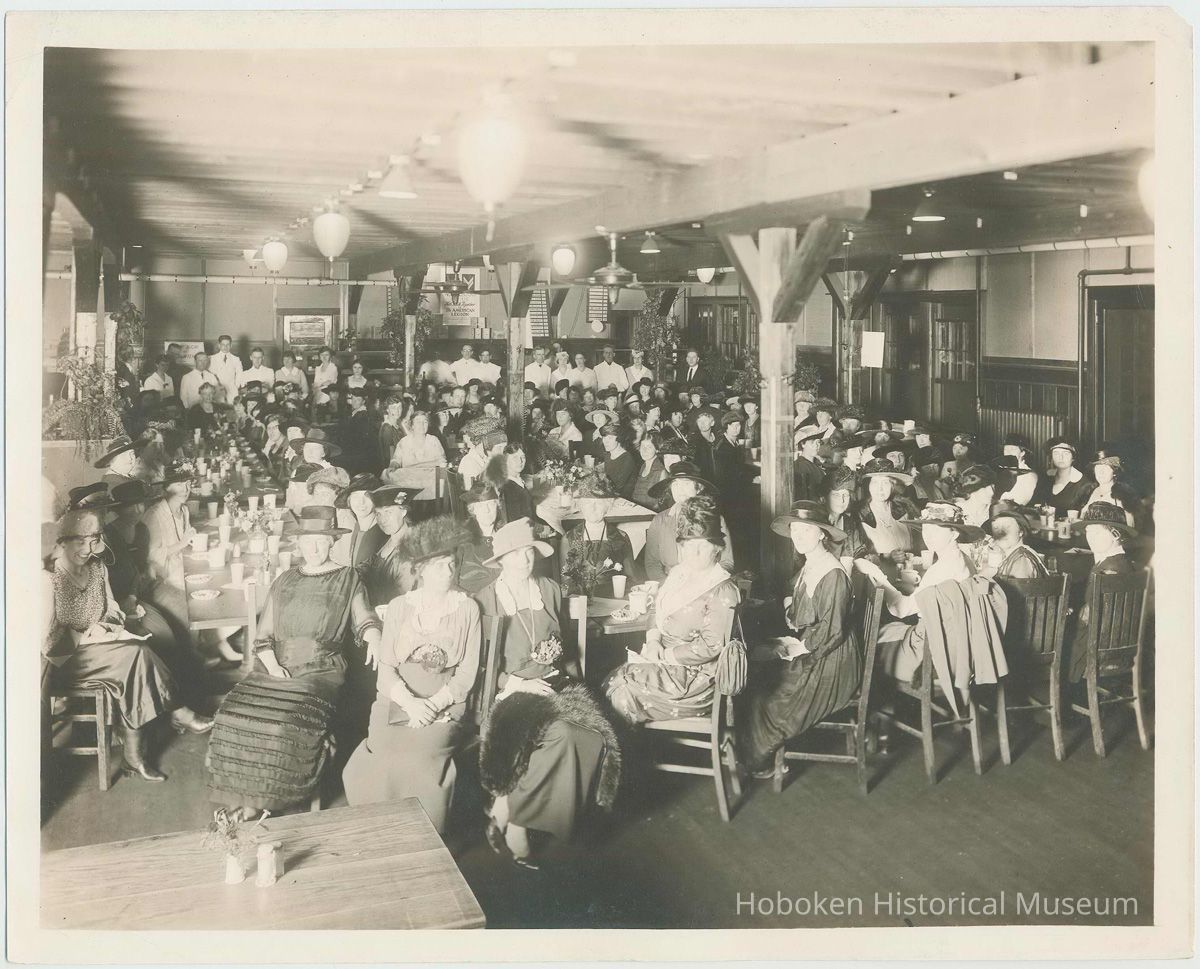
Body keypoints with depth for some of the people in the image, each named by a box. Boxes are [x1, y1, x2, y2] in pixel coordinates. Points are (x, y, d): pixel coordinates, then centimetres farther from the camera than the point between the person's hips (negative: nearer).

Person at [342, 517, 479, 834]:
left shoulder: (467, 608, 6)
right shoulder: (398, 607, 10)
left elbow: (468, 670, 2)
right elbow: (385, 665, 2)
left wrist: (434, 704, -13)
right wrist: (409, 702, -16)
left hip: (445, 705, -1)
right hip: (397, 699, 2)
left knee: (419, 760, -27)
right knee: (376, 763, -22)